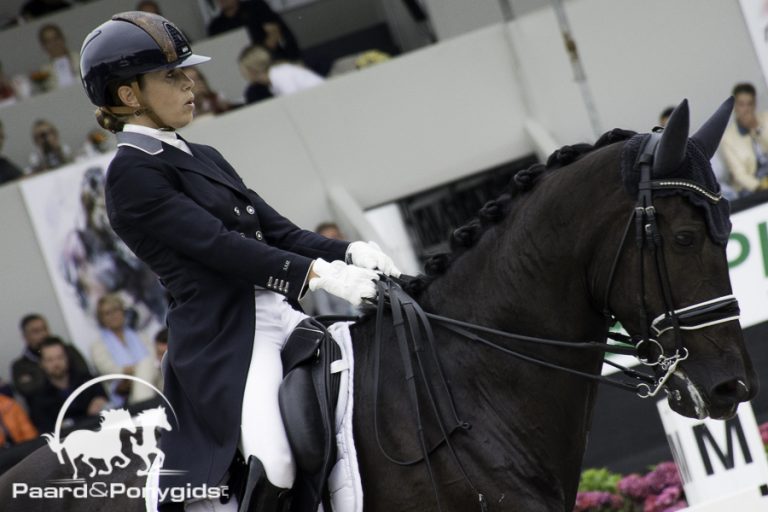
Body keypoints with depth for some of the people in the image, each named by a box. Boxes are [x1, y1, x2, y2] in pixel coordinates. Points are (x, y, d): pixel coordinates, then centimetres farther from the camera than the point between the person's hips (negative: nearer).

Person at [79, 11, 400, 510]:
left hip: (282, 318, 9)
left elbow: (276, 229, 15)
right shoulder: (132, 173, -7)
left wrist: (348, 253, -4)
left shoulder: (203, 157, 19)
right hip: (223, 340, -9)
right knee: (276, 470, -28)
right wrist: (318, 274, -24)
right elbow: (218, 245, -16)